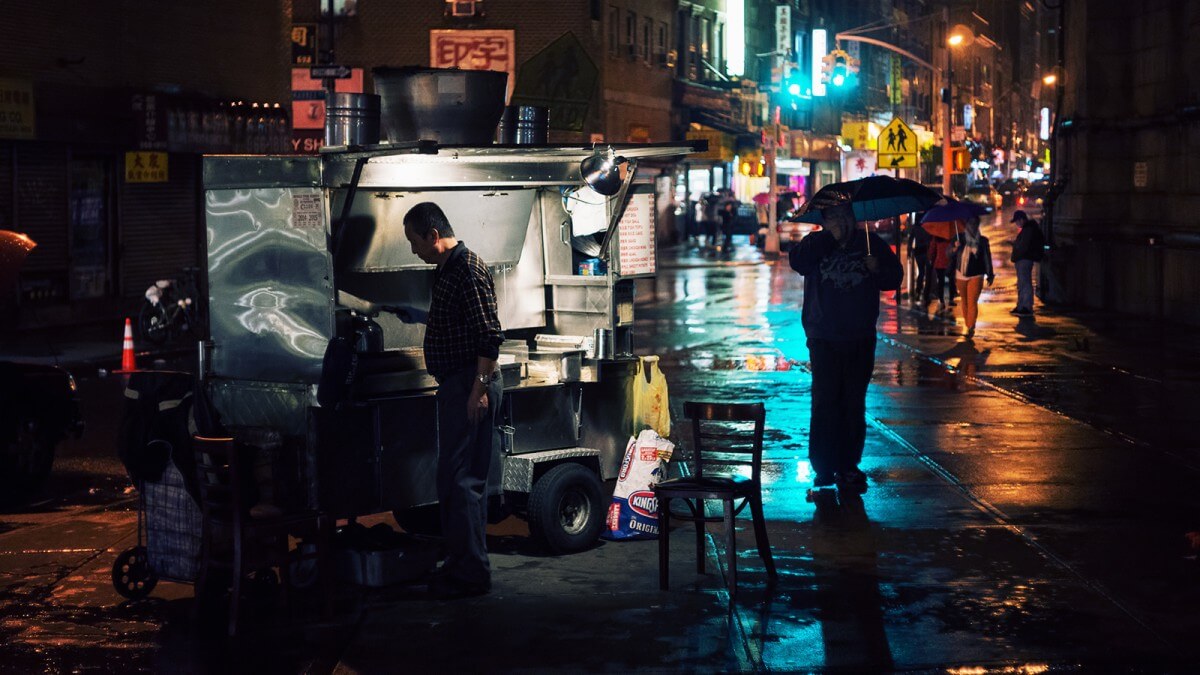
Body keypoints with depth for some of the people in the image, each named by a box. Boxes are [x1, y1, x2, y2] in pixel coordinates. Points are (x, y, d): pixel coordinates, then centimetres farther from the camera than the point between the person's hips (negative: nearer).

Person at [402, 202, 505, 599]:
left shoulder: (468, 269, -14)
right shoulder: (445, 271, 17)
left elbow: (490, 335, -20)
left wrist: (479, 387, -23)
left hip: (470, 387, -10)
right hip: (455, 386, 10)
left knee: (459, 479, -10)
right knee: (461, 478, 14)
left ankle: (471, 573, -6)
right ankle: (462, 565, 21)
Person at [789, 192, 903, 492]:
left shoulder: (871, 244, 7)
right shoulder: (816, 244, 1)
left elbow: (894, 278, 11)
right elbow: (798, 262, -19)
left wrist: (878, 269, -10)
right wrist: (830, 237, -20)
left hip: (860, 340, 2)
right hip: (824, 339, -2)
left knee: (854, 403, 6)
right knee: (825, 401, -6)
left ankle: (848, 465, 14)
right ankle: (823, 467, 1)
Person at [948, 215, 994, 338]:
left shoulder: (983, 241, 4)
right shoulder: (960, 238, 5)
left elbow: (987, 258, 7)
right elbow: (949, 254, 3)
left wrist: (990, 275, 5)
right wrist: (955, 248, -18)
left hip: (976, 276, -2)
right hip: (961, 275, 2)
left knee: (972, 302, -13)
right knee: (965, 302, 9)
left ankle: (971, 327, -16)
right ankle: (968, 325, 20)